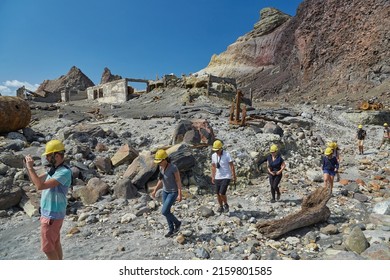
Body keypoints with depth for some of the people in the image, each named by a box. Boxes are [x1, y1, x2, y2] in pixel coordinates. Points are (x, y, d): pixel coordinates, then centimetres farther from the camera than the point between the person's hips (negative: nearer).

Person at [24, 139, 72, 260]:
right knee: (55, 243, 19)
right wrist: (28, 166, 1)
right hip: (48, 213, 9)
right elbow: (36, 181, 14)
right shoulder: (53, 170, 6)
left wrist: (30, 168, -23)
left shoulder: (64, 172, -24)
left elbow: (40, 186, -29)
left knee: (47, 247, 3)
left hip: (52, 215, -9)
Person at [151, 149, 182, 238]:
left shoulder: (173, 168, -27)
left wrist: (180, 195, -20)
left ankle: (177, 222, 17)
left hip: (173, 192, -7)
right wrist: (155, 191, 4)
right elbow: (161, 180, 7)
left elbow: (179, 181, -21)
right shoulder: (161, 167, -4)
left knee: (164, 212, -9)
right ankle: (171, 230, 32)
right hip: (165, 191, 7)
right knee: (167, 212, 12)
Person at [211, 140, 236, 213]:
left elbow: (232, 166, -9)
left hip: (226, 177, -5)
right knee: (218, 194, 7)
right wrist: (212, 177, 12)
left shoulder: (227, 154, -13)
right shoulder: (213, 155, 2)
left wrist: (234, 176, -8)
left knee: (222, 193, -12)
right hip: (217, 178, 5)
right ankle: (221, 207, 28)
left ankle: (226, 205, 15)